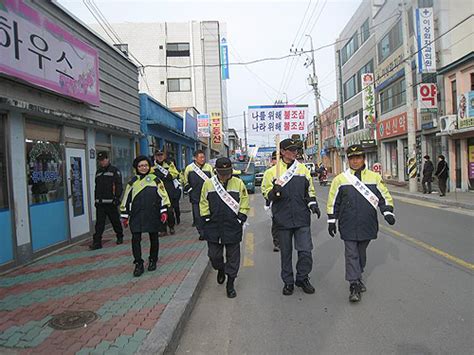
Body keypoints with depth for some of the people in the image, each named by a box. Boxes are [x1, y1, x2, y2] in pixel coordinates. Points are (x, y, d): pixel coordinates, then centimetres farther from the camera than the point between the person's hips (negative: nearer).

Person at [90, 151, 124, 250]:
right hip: (100, 203, 5)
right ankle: (97, 242, 0)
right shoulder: (98, 172, 18)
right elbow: (96, 187, 23)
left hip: (111, 202, -5)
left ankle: (120, 236, 26)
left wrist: (116, 198, -15)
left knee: (115, 221, 7)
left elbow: (119, 186, -8)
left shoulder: (115, 171, -2)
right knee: (99, 223, 1)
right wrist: (96, 199, 17)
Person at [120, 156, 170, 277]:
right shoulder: (133, 182, 8)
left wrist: (164, 211, -7)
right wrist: (125, 216, 10)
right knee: (136, 239, -6)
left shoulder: (155, 180, 3)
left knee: (154, 239, 10)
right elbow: (126, 199, 11)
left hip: (153, 215, -1)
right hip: (137, 216, 1)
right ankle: (138, 265, 6)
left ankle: (153, 261, 28)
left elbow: (163, 196, 0)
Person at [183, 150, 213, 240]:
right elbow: (185, 181, 15)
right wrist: (189, 189, 5)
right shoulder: (189, 168, 2)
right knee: (197, 216, 2)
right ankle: (201, 233, 14)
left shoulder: (209, 167, 2)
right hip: (195, 197, 0)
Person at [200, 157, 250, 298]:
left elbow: (245, 202, 3)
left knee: (233, 256, 6)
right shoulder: (208, 184, -1)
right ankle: (220, 269, 43)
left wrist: (241, 218, -4)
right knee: (214, 254, 10)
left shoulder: (238, 183, -3)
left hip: (233, 227, -1)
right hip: (213, 227, 1)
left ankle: (230, 284, 20)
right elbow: (203, 203, 6)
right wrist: (206, 218, 1)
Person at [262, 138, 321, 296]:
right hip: (283, 219, -1)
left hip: (302, 218, 2)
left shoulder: (303, 169, 9)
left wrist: (313, 204, 3)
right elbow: (266, 194, 3)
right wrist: (274, 192, -18)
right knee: (285, 253, 9)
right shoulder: (273, 171, 1)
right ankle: (288, 282, 26)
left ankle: (302, 278, 23)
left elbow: (310, 190, 18)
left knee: (305, 251, 0)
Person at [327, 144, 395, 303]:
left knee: (361, 253, 17)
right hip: (348, 226, -2)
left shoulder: (374, 177, 3)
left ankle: (358, 277, 36)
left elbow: (384, 196, 9)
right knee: (351, 254, -2)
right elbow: (333, 202, 4)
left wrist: (387, 212, -6)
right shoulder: (340, 179, -1)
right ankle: (354, 285, 5)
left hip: (367, 224, 2)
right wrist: (331, 221, 3)